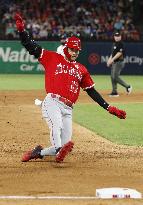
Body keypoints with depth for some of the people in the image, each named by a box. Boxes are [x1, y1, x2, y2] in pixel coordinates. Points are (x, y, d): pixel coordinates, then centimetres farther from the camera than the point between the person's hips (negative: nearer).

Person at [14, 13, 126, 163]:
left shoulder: (81, 70, 23)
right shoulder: (53, 58, 12)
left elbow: (92, 92, 23)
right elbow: (31, 47, 7)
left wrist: (109, 108, 16)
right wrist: (21, 30, -6)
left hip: (68, 109, 5)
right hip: (52, 103, -5)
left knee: (64, 143, -5)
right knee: (56, 124, -35)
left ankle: (38, 152, 15)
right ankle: (59, 150, -57)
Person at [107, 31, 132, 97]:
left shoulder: (120, 44, -11)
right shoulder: (114, 44, 17)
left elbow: (119, 53, -20)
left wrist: (112, 59, -22)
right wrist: (109, 59, 11)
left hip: (119, 62, -9)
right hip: (114, 62, 9)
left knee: (115, 77, -13)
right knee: (112, 77, 6)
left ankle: (127, 86, -1)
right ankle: (114, 92, 10)